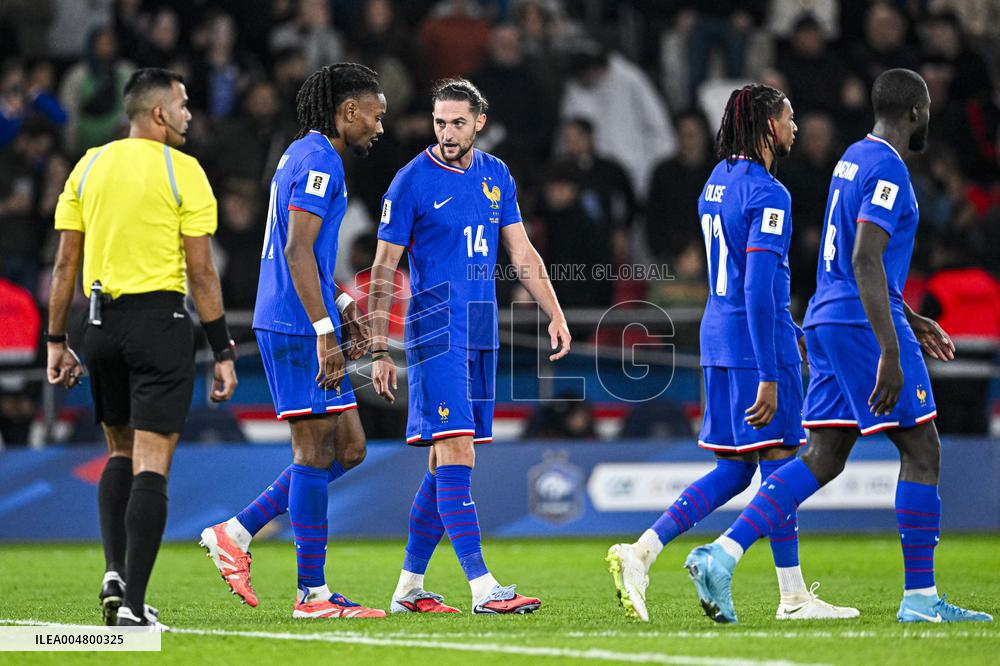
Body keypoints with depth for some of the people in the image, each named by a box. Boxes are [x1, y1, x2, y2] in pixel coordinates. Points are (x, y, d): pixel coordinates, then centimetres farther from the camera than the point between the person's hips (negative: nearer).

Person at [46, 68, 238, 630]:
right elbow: (201, 272, -7)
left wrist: (57, 341, 13)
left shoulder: (89, 166, 8)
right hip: (160, 320, -5)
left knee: (120, 453, 21)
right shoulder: (182, 171, -5)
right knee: (151, 465, -5)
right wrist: (224, 352, -3)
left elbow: (65, 262, 7)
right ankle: (133, 604, -10)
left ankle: (115, 575, 7)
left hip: (102, 322, 5)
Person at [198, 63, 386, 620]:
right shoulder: (320, 160, -12)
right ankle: (313, 593, -3)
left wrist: (343, 306, 20)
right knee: (317, 450, -6)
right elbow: (298, 251, -21)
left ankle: (236, 534, 12)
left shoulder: (302, 155, 20)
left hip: (292, 326, 10)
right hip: (299, 327, -10)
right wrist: (326, 333, -23)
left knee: (349, 448, 10)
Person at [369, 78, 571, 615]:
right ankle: (482, 589, -18)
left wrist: (555, 314, 5)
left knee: (445, 462, 9)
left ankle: (409, 587, 17)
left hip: (482, 332, 6)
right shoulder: (413, 180, -6)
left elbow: (523, 254, 16)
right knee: (456, 456, -13)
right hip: (436, 329, -6)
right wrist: (379, 350, -8)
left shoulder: (496, 176, 10)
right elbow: (383, 270, -4)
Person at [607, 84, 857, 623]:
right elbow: (759, 290, -21)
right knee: (779, 464, -1)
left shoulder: (717, 182, 14)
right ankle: (793, 598, 5)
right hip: (757, 342, -9)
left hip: (719, 336, 9)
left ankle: (640, 552, -1)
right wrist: (769, 376, -22)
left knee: (733, 471, 11)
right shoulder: (768, 194, -15)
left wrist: (791, 331, 30)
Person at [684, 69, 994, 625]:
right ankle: (920, 598, 1)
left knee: (824, 460, 6)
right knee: (922, 450, -1)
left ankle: (722, 555, -6)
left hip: (828, 322, 9)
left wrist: (909, 320, 30)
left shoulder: (855, 158, 18)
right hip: (863, 324, -9)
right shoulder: (888, 169, -13)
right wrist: (891, 354, -27)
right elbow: (866, 261, -24)